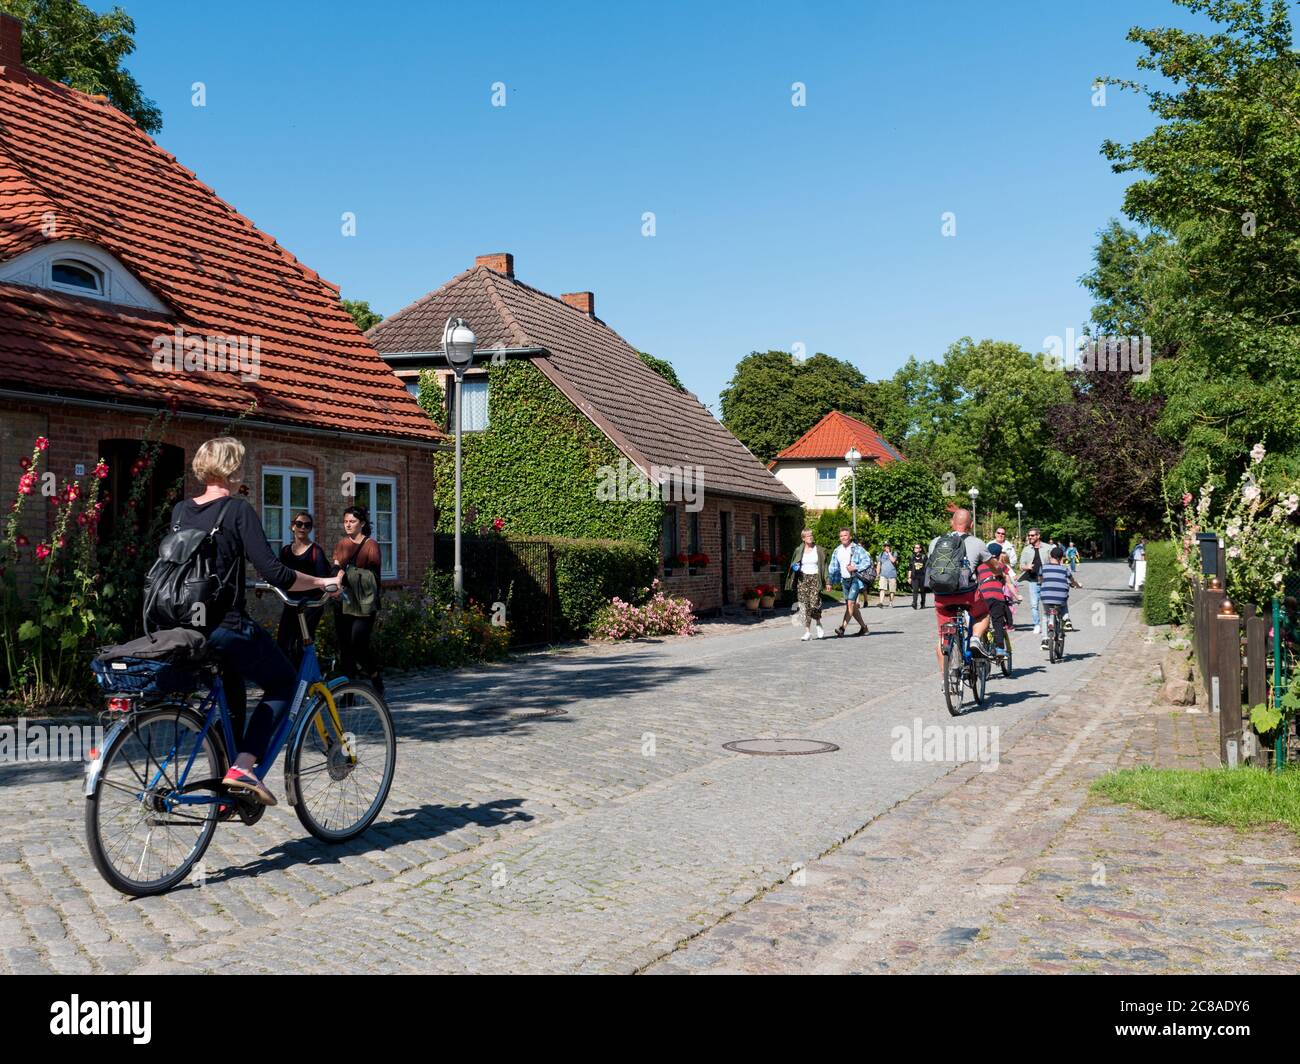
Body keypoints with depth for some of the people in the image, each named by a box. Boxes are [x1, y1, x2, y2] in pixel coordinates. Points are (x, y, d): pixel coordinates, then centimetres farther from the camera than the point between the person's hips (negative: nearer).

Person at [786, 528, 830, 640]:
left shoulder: (819, 550, 5)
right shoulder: (799, 550, 9)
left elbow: (824, 566, 4)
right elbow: (793, 564, 20)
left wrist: (827, 582, -1)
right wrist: (795, 567, -4)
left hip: (815, 578, -2)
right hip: (802, 579, 2)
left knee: (814, 604, -14)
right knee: (804, 606, -4)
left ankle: (818, 626, 12)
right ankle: (807, 632, 1)